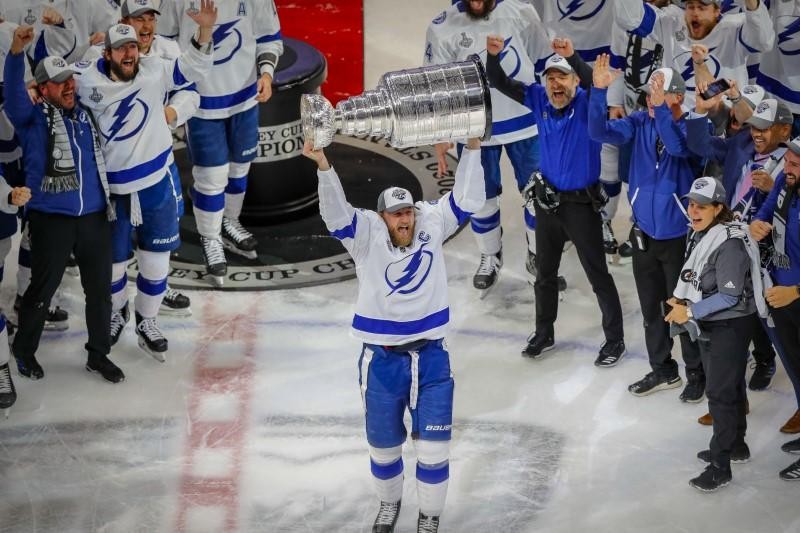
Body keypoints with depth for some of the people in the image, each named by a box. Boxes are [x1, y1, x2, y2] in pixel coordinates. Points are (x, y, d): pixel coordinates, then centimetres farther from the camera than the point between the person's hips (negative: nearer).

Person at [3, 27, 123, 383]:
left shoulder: (86, 115, 9)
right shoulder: (33, 119, -6)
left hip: (94, 217, 5)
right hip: (51, 219, -5)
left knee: (99, 289, 11)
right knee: (42, 289, 7)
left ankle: (98, 355, 26)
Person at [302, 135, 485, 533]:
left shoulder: (431, 225, -2)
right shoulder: (367, 236, -10)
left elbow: (466, 200, -3)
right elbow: (336, 214, -25)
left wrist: (472, 148, -11)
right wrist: (323, 166, -40)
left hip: (430, 357, 1)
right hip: (381, 361, -1)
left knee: (433, 445, 3)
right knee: (383, 443, 15)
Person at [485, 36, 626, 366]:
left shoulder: (586, 104, -17)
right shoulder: (539, 100, -3)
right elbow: (501, 84, -4)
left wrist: (573, 57, -51)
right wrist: (493, 55, -23)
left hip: (581, 203, -6)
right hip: (548, 201, 6)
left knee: (597, 273, 1)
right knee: (545, 271, 19)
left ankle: (614, 340, 13)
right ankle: (544, 334, 35)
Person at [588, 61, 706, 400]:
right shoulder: (639, 123, -3)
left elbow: (678, 147, -35)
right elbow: (601, 132, -16)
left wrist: (661, 108, -46)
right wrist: (599, 91, -28)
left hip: (679, 235, -5)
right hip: (645, 233, 5)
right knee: (651, 307, 17)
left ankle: (696, 373, 20)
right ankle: (662, 370, 32)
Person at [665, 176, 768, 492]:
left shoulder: (730, 242, -24)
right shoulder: (699, 235, 5)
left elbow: (729, 296, -25)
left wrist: (690, 312, -22)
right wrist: (682, 301, 1)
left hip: (731, 326, -9)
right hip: (709, 324, 9)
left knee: (721, 392, -7)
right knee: (727, 386, 21)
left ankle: (720, 466, -2)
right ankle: (736, 445, 36)